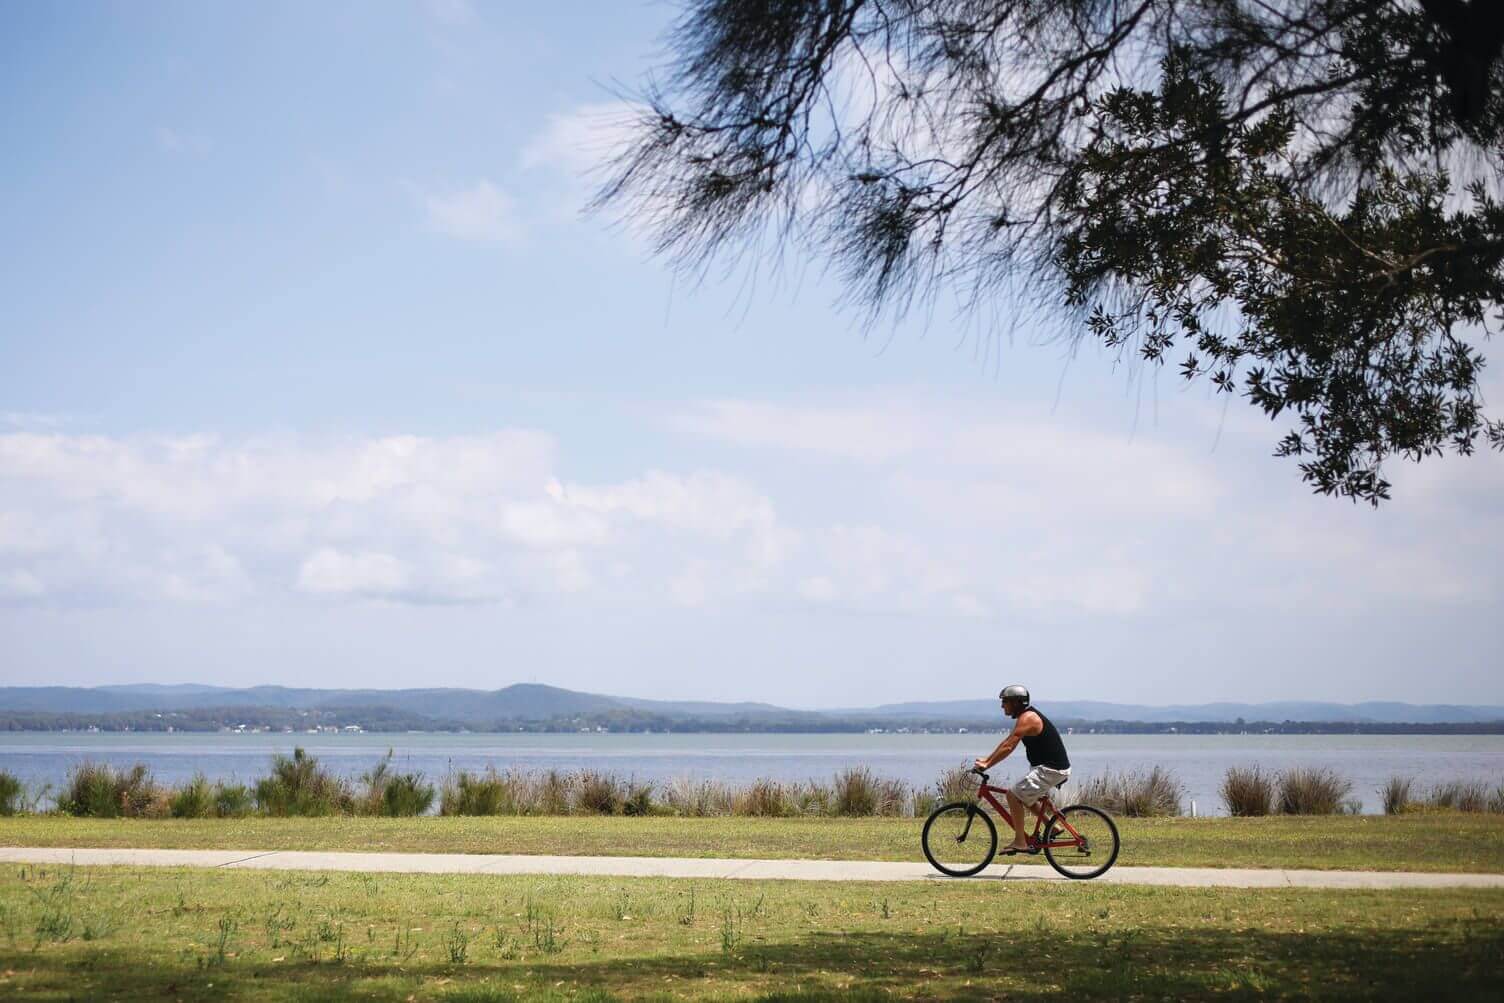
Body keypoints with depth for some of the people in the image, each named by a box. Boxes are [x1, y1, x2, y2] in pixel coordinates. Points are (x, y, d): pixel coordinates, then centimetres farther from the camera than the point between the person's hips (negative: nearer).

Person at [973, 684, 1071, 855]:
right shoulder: (1027, 716, 15)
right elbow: (1006, 742, 20)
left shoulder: (1027, 719, -17)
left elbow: (1008, 747, -22)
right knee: (1025, 796, 24)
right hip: (1049, 766, 10)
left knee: (1014, 795, -11)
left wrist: (987, 765, -19)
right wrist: (987, 759, 15)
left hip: (1050, 770, -10)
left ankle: (1020, 842, -9)